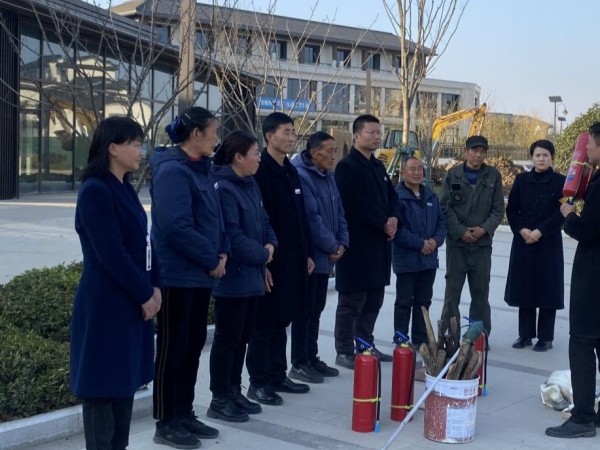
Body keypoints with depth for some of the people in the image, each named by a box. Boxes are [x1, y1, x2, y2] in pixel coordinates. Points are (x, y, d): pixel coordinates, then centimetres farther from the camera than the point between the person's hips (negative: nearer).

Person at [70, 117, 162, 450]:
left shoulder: (126, 190, 12)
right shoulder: (95, 191, -15)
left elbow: (143, 243, 14)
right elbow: (111, 254, -19)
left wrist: (155, 287, 2)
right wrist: (145, 294, -12)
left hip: (132, 302, 9)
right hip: (106, 305, -9)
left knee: (126, 382, 15)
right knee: (103, 388, 0)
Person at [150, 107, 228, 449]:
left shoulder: (201, 168, 13)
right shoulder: (172, 170, -17)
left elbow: (214, 217, 18)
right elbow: (176, 226, -25)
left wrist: (222, 252, 2)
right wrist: (212, 258, -16)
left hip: (200, 274, 9)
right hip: (177, 275, -9)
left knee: (193, 344, 15)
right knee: (173, 347, 0)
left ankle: (184, 415, 26)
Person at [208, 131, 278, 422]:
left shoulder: (250, 185, 12)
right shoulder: (223, 188, -17)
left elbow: (263, 221, 18)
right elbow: (231, 236, -22)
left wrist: (270, 245, -2)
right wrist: (261, 254, -12)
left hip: (251, 275, 9)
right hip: (233, 276, -9)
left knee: (242, 337, 15)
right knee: (228, 338, -1)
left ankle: (234, 392, 26)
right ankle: (220, 400, 8)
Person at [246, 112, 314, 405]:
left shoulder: (290, 171, 14)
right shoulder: (260, 172, -13)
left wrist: (306, 253, 17)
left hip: (292, 260, 8)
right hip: (270, 261, -8)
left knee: (281, 321, 14)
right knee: (265, 323, 0)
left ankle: (277, 376, 24)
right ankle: (258, 382, 9)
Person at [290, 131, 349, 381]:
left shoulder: (328, 177, 12)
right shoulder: (301, 176, -17)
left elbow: (339, 212, 15)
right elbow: (311, 218, -21)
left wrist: (341, 243, 2)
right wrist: (331, 246, -13)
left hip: (326, 256, 9)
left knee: (316, 309, 15)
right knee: (305, 310, -1)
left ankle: (311, 358, 24)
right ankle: (299, 363, 7)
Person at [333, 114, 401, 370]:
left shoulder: (378, 167, 17)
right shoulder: (347, 167, -10)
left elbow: (392, 197, 18)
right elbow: (356, 206, -18)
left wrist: (394, 219, -3)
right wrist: (383, 224, -12)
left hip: (379, 244, 9)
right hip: (357, 245, -8)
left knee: (373, 300, 14)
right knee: (352, 301, -2)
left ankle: (366, 346, 25)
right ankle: (344, 352, 5)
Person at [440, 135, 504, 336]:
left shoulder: (493, 176, 4)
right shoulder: (453, 175, 1)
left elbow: (498, 209, 3)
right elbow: (446, 208, -2)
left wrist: (484, 229, -12)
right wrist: (460, 231, -12)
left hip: (482, 242, 1)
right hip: (456, 242, -1)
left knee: (481, 290, 7)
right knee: (452, 289, 2)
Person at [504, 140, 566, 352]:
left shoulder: (560, 181, -2)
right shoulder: (521, 179, 6)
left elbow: (561, 214, -7)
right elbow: (511, 209, 5)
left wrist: (539, 232, -15)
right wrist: (522, 230, -11)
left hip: (549, 243, -3)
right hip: (523, 241, 3)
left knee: (547, 288, 0)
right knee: (524, 286, 6)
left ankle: (545, 337, 9)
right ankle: (525, 334, 17)